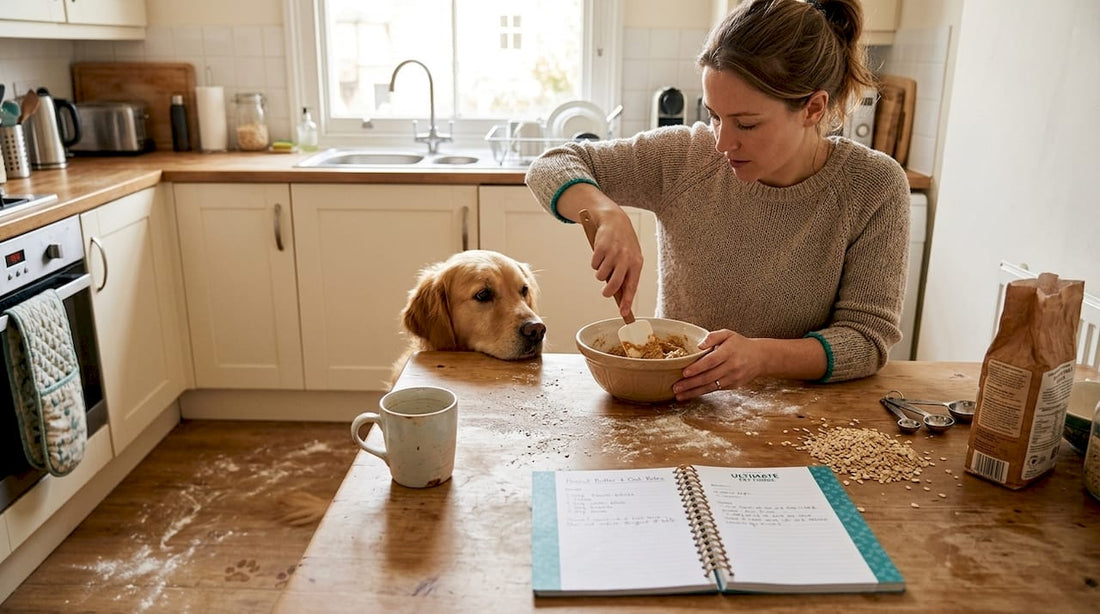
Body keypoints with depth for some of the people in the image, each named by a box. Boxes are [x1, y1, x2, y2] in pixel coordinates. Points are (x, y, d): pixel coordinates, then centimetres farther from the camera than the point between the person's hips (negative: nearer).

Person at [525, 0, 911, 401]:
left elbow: (869, 336, -12)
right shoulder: (684, 157, -9)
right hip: (672, 400, 0)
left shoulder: (874, 188, -12)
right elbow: (552, 167, -2)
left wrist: (763, 356, -30)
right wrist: (608, 214, -24)